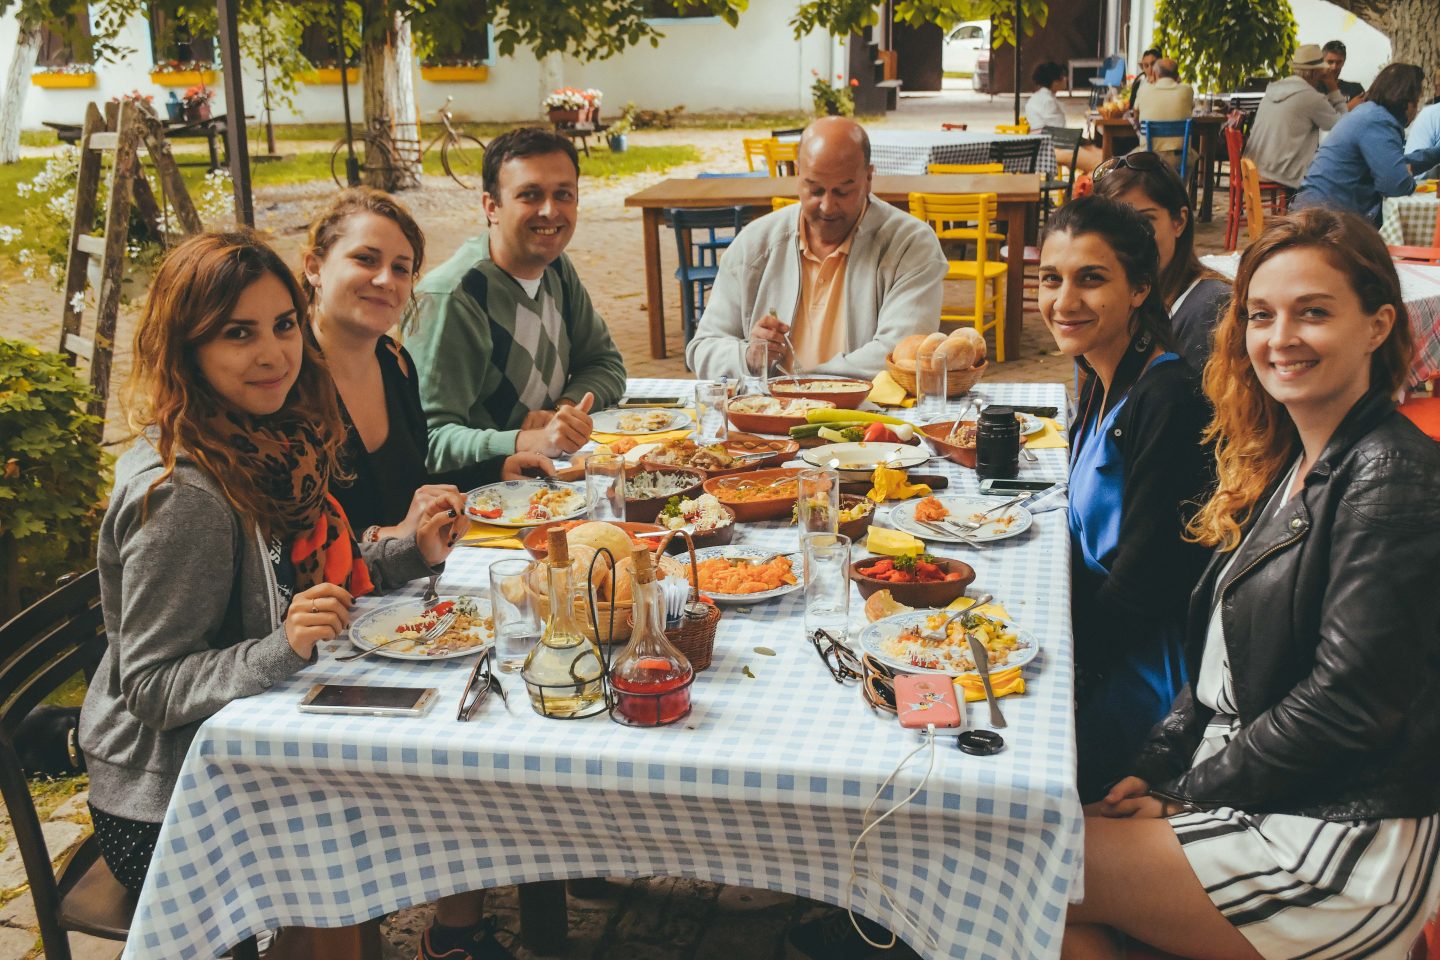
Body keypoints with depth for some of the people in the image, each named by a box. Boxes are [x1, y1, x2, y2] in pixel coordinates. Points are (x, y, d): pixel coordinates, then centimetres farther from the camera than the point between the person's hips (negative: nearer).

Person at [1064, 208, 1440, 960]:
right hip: (1251, 793, 8)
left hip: (1353, 840, -8)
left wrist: (1185, 795, -12)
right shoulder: (1290, 464, 10)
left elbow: (1345, 706, -21)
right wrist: (1156, 769, 1)